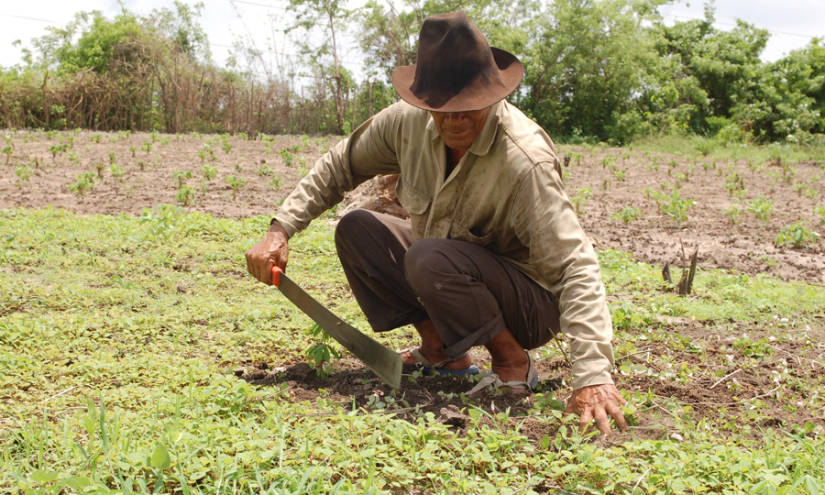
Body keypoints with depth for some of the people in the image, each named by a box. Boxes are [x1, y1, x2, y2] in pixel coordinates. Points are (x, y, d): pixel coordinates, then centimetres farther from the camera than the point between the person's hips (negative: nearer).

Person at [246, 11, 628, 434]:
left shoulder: (524, 162, -32)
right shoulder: (408, 122, -13)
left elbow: (575, 265, -36)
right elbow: (338, 166, 3)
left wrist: (592, 373, -45)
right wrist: (280, 230, -8)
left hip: (531, 302, -7)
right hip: (446, 279, 7)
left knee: (429, 258, -34)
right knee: (355, 229, -5)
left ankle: (513, 361, -10)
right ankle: (443, 352, 1)